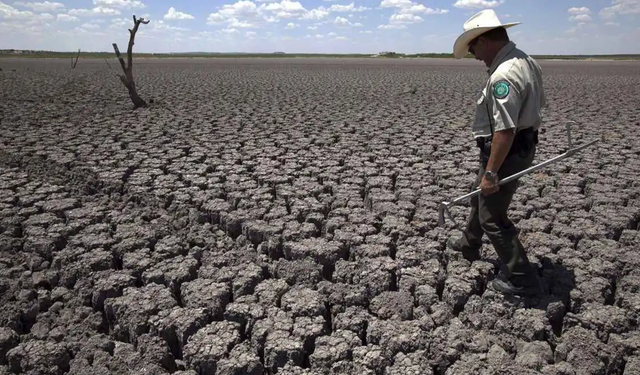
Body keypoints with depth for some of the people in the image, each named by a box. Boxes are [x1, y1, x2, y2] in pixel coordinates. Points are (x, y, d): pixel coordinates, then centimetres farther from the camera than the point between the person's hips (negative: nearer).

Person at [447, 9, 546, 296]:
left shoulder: (503, 75, -28)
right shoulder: (526, 61, 5)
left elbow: (505, 130, -31)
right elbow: (539, 104, 16)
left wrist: (491, 172, -25)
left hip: (506, 152, -11)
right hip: (524, 145, 11)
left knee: (493, 217, 2)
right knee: (480, 195, 27)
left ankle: (522, 279, 14)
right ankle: (468, 245, 48)